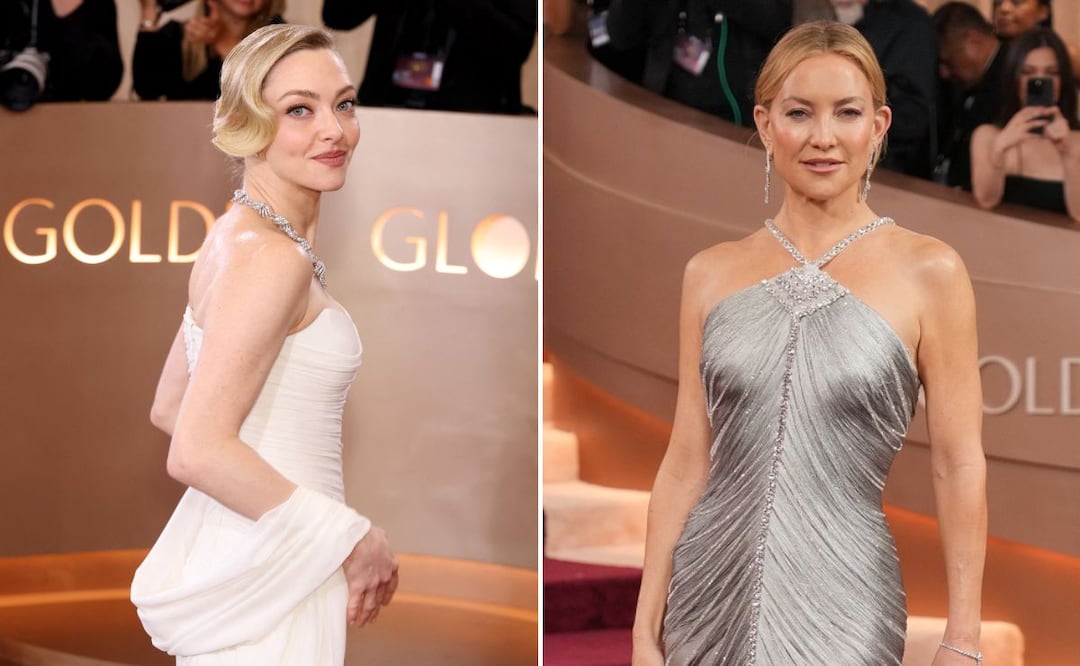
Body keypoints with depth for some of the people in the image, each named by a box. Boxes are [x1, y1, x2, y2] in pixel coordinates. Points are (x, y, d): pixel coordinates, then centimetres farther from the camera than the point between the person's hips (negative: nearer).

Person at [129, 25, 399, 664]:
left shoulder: (237, 237, 8)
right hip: (267, 572, -9)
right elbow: (197, 451, -25)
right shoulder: (272, 257, -19)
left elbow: (170, 408, 15)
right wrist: (353, 537, -18)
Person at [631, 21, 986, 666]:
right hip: (710, 586, 3)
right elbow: (687, 461, 5)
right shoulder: (712, 272, 4)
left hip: (840, 601, -3)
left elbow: (959, 465, -4)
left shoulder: (928, 271, -4)